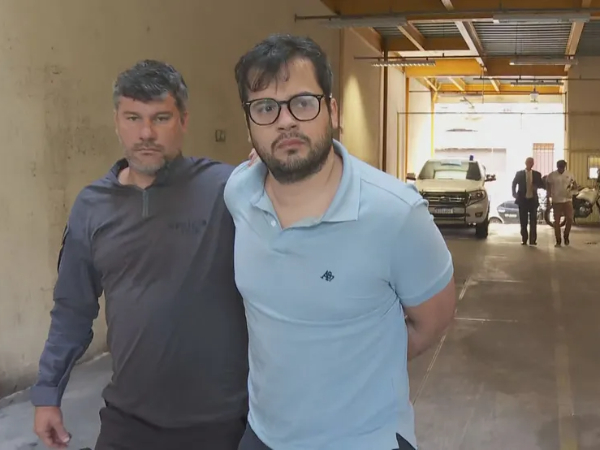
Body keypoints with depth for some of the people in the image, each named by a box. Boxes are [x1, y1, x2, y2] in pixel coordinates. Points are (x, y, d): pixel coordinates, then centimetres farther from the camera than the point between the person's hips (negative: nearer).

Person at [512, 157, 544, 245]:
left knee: (533, 220, 0)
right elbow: (514, 184, 11)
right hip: (522, 199, -1)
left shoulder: (537, 174, 5)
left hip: (533, 199, 1)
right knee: (523, 221, 3)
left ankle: (533, 240, 2)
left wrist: (536, 186, -15)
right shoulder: (519, 173, 3)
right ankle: (524, 239, 10)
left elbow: (542, 185, 6)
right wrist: (514, 193, -2)